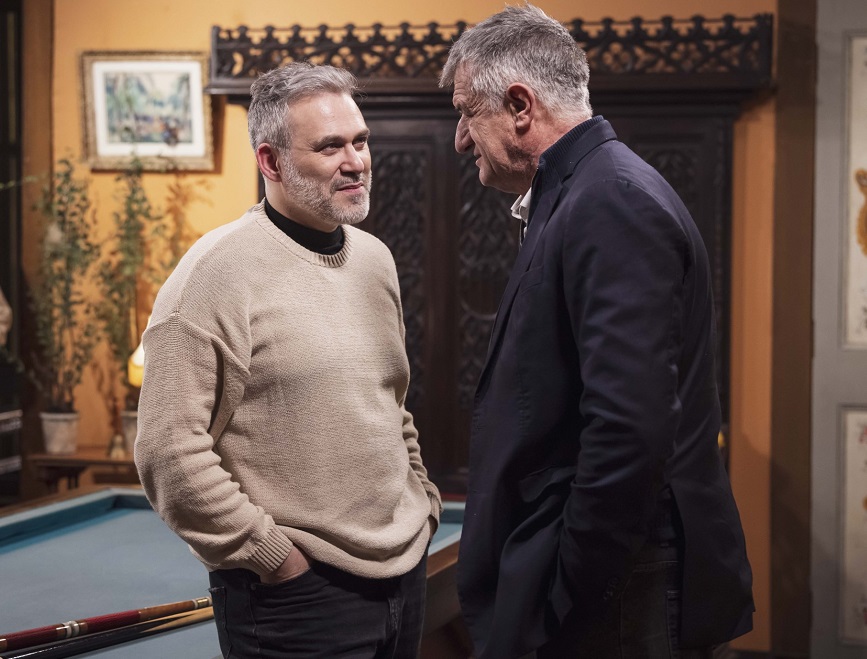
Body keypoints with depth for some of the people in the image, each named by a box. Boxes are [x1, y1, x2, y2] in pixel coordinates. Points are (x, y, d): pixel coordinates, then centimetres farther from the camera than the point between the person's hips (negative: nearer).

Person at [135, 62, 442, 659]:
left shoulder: (376, 259, 10)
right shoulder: (218, 272, -13)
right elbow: (168, 448, -18)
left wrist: (422, 501, 14)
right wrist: (268, 553, -15)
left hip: (405, 571, 7)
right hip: (293, 589, -7)